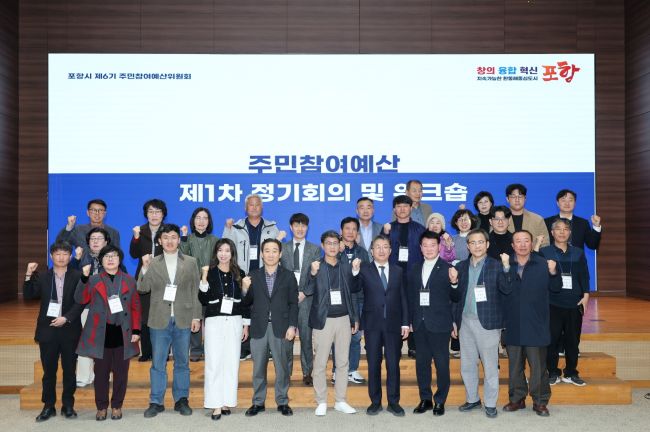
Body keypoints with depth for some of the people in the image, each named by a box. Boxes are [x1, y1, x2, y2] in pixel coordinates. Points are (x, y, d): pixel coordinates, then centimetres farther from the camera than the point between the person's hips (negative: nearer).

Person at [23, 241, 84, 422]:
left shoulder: (77, 276, 0)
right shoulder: (42, 277, 8)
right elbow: (28, 296, -2)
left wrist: (66, 318, -17)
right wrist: (28, 275, -11)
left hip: (69, 330, -1)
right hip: (48, 329, 1)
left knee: (69, 370, 7)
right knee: (49, 370, 7)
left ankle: (68, 405, 18)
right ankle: (48, 406, 18)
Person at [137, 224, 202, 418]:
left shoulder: (190, 262, 5)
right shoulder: (152, 263, 5)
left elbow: (195, 291, 5)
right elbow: (143, 289, -1)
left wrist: (196, 316, 0)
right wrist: (145, 267, -14)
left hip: (183, 320, 0)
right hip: (159, 320, 0)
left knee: (182, 362, 9)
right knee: (158, 363, 6)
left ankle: (181, 400, 20)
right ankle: (156, 402, 16)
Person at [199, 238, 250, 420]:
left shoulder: (239, 274, 6)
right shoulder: (210, 272, 0)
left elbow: (245, 301, 10)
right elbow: (203, 300, -7)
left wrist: (246, 325, 8)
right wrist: (204, 279, -19)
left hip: (234, 321, 2)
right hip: (214, 321, -2)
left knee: (231, 362, 4)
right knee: (214, 363, -4)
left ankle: (227, 401, 14)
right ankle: (216, 404, 2)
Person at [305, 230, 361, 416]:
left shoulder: (346, 266, 6)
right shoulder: (316, 267, -2)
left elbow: (353, 291, 5)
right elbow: (308, 291, -11)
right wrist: (313, 273, -28)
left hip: (344, 319, 3)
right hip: (323, 320, -3)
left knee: (343, 362, 10)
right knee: (320, 363, 3)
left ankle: (340, 401, 22)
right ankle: (321, 403, 15)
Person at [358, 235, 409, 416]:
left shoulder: (398, 271, 8)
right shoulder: (364, 269, 1)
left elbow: (403, 298, 8)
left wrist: (405, 323, 4)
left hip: (393, 324, 2)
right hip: (372, 324, -1)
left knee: (393, 364, 6)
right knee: (373, 364, 6)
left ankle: (393, 402, 18)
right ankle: (375, 402, 19)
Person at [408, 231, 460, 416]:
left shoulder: (447, 269, -4)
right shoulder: (415, 270, 10)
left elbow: (455, 298, -5)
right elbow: (410, 297, 13)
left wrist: (454, 283, -24)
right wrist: (410, 321, 10)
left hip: (439, 324, -4)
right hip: (419, 324, 4)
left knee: (442, 364, 4)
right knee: (421, 363, 12)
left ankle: (440, 401, 18)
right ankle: (425, 399, 25)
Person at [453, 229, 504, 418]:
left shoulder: (497, 266, -4)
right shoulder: (461, 267, 8)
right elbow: (455, 295, 9)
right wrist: (454, 321, 6)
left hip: (488, 322, -4)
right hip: (465, 322, 4)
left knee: (490, 365, 4)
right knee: (467, 364, 13)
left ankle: (490, 403, 20)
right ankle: (472, 399, 29)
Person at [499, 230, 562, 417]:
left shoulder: (543, 264, -2)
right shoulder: (506, 265, 0)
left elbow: (555, 288, 2)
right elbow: (505, 289, -14)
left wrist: (553, 273, -17)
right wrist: (506, 267, -26)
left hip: (536, 324, -2)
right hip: (513, 324, 2)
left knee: (538, 365, 3)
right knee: (514, 364, 13)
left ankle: (540, 401, 17)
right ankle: (517, 398, 27)